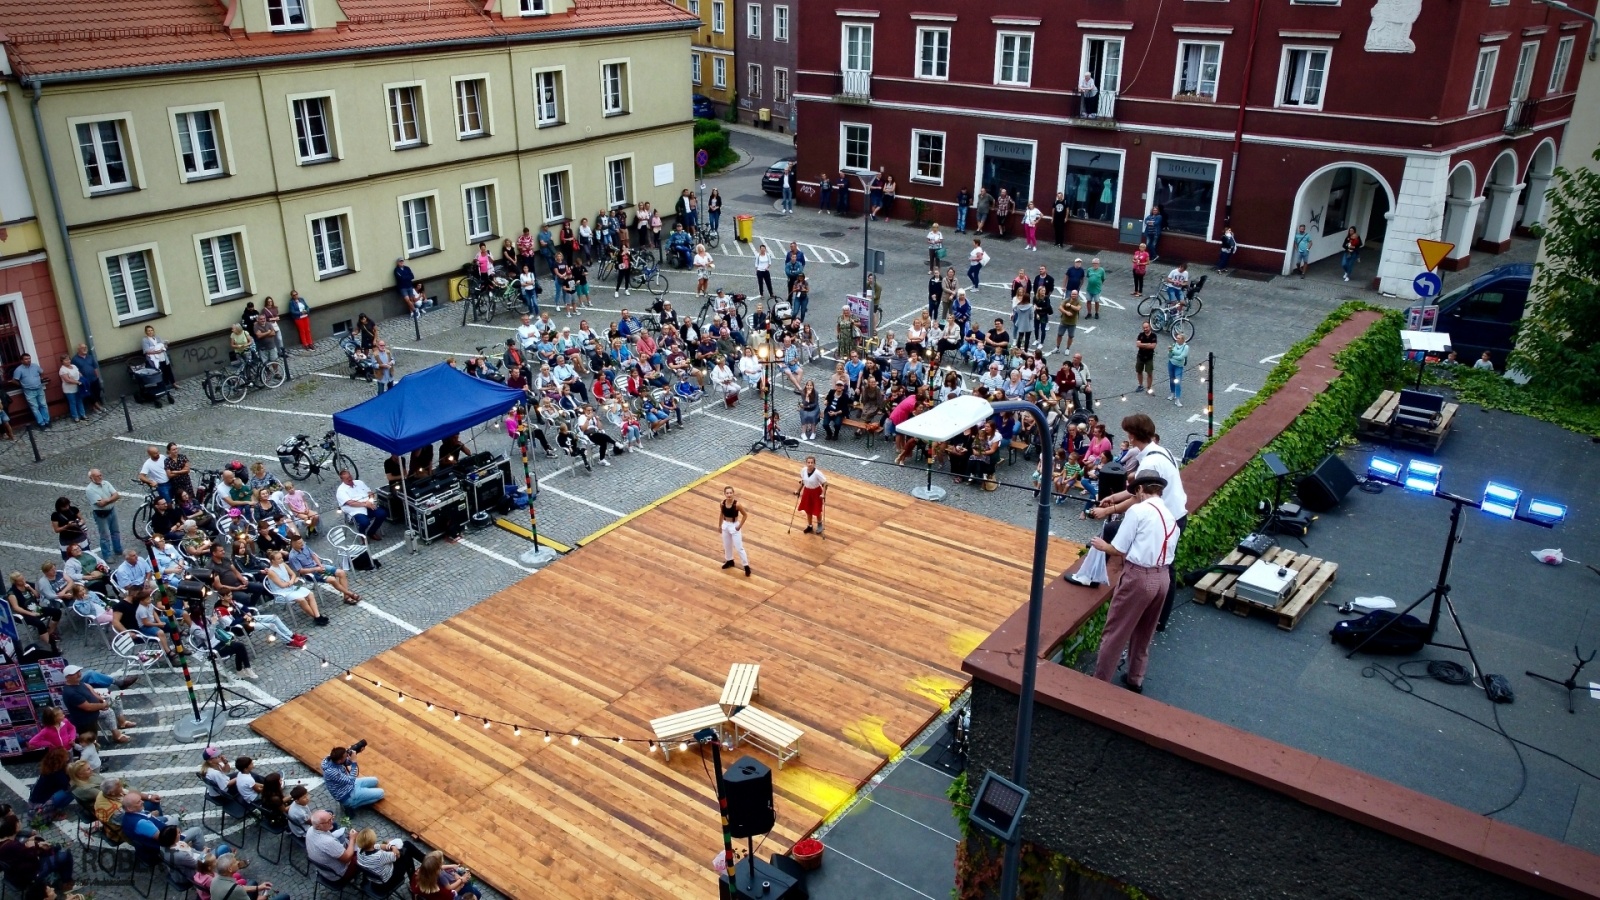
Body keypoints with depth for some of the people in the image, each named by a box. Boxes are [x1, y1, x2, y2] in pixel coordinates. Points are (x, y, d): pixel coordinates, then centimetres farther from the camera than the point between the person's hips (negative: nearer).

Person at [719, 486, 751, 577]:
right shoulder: (722, 503, -9)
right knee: (727, 545, 22)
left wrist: (739, 526, -16)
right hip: (725, 525, 5)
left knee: (739, 548, 0)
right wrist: (719, 525, 15)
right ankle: (729, 561, 46)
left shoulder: (737, 504, -24)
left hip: (735, 526, -5)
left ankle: (746, 566, 12)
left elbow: (745, 515, -13)